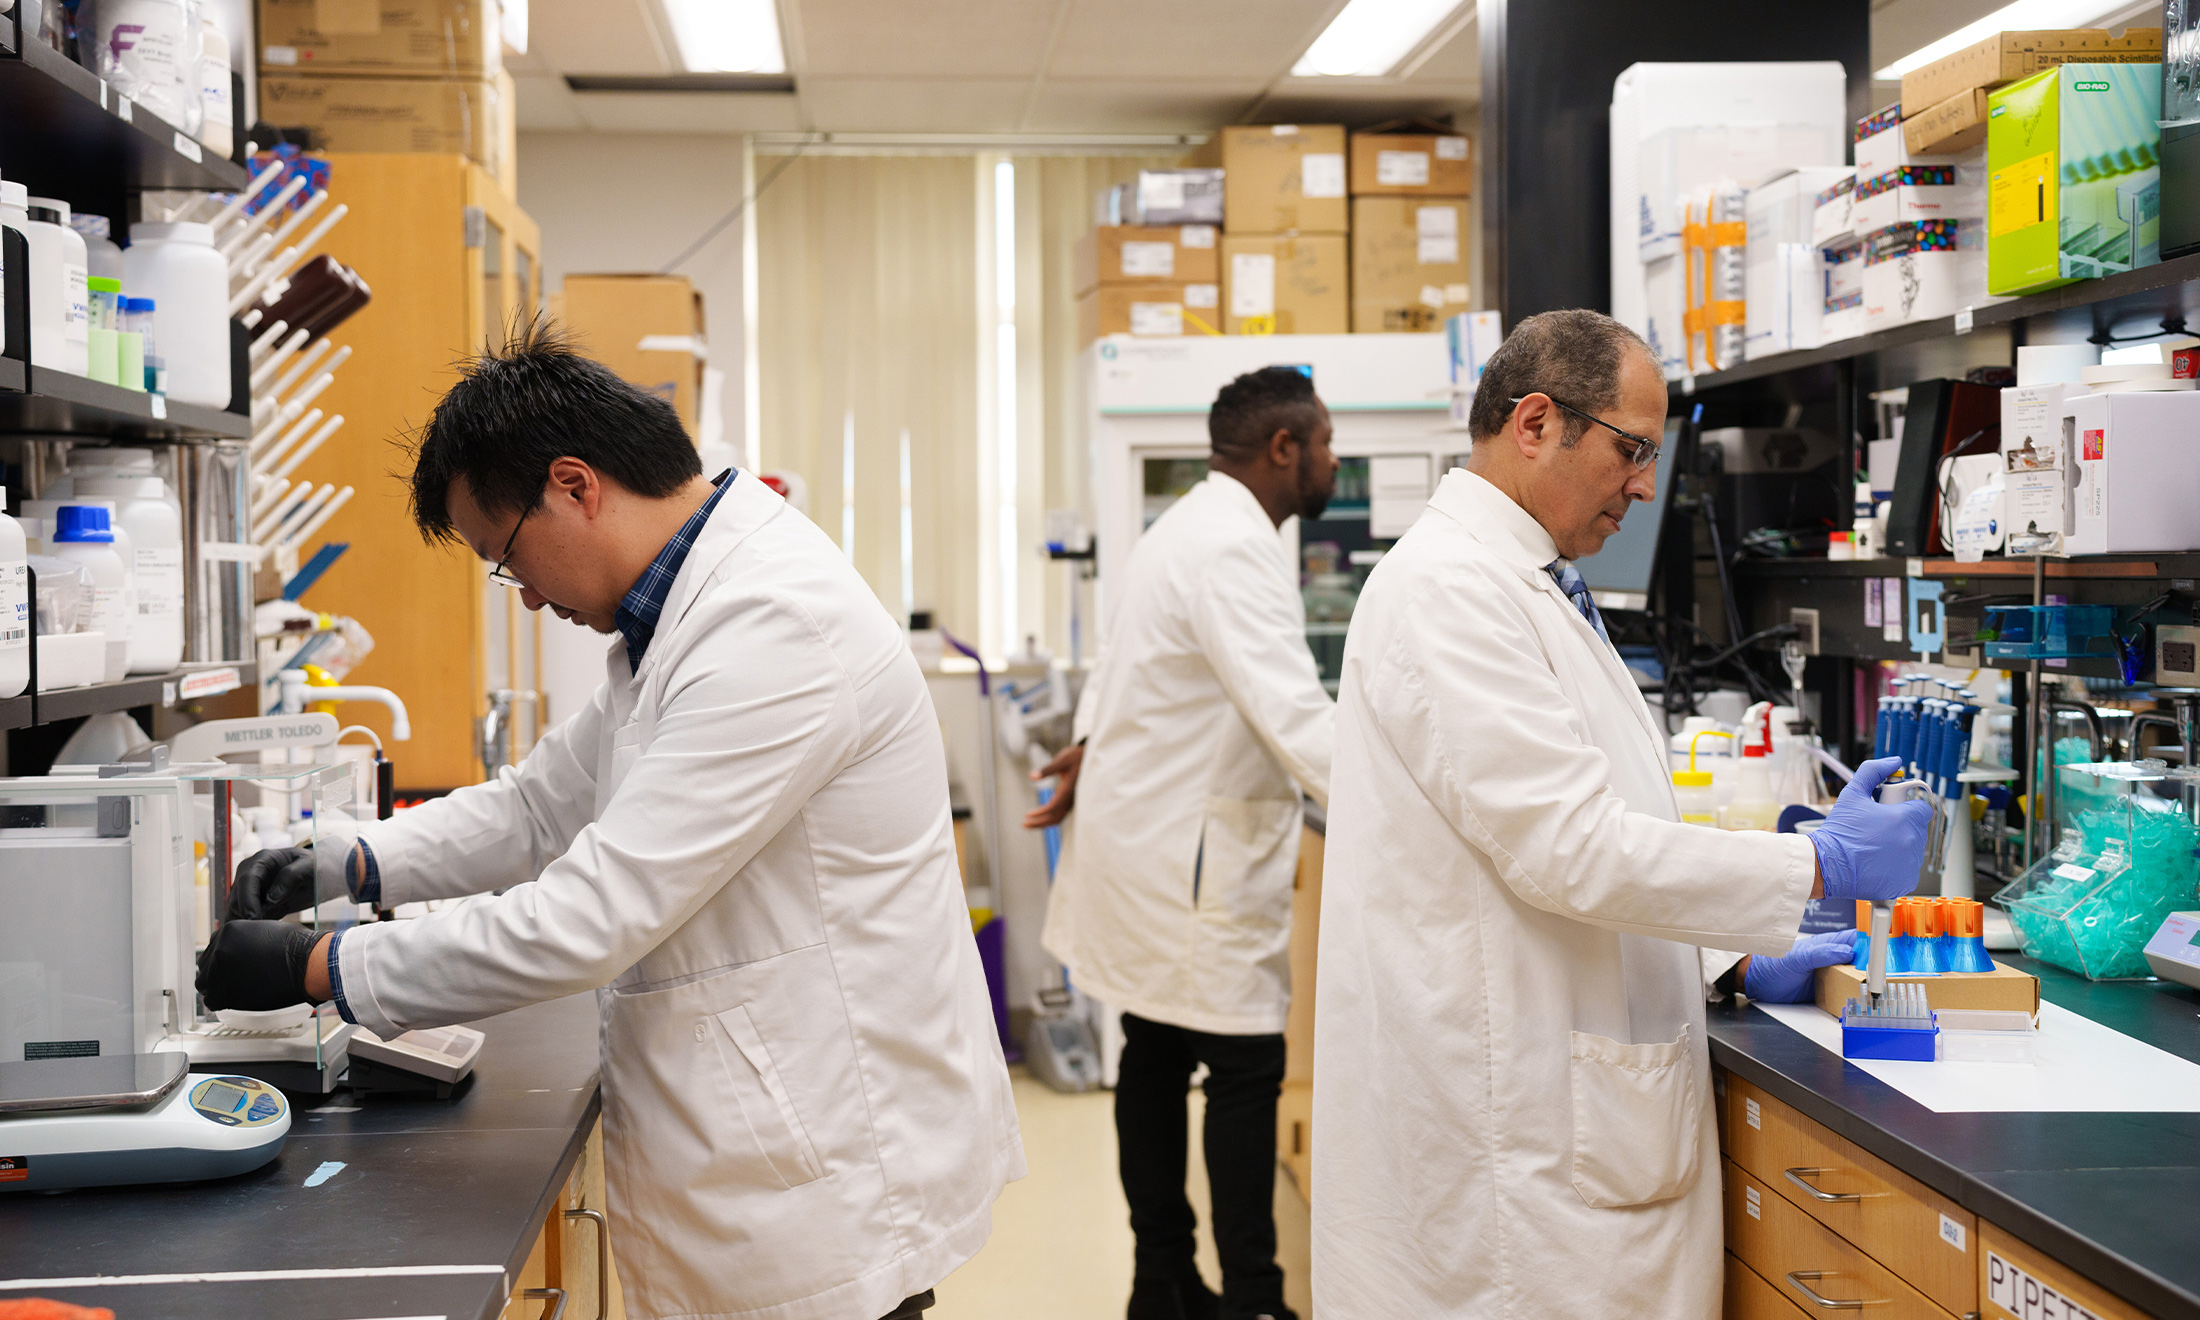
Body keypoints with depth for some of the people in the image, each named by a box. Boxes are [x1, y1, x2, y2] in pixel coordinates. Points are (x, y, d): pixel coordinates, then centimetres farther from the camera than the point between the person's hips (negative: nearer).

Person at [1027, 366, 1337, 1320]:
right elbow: (1294, 714, -31)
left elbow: (1122, 661, 27)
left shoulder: (1190, 526, 13)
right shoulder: (1236, 550, -21)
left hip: (1144, 834, 11)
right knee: (1244, 1067, -5)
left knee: (1158, 1057, 14)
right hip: (1189, 848, -11)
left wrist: (1090, 752, 38)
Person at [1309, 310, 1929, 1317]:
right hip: (1502, 1119, -10)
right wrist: (1820, 866, -13)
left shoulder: (1533, 585, 18)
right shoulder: (1445, 590, -15)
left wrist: (1738, 963, 15)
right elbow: (1565, 846, -21)